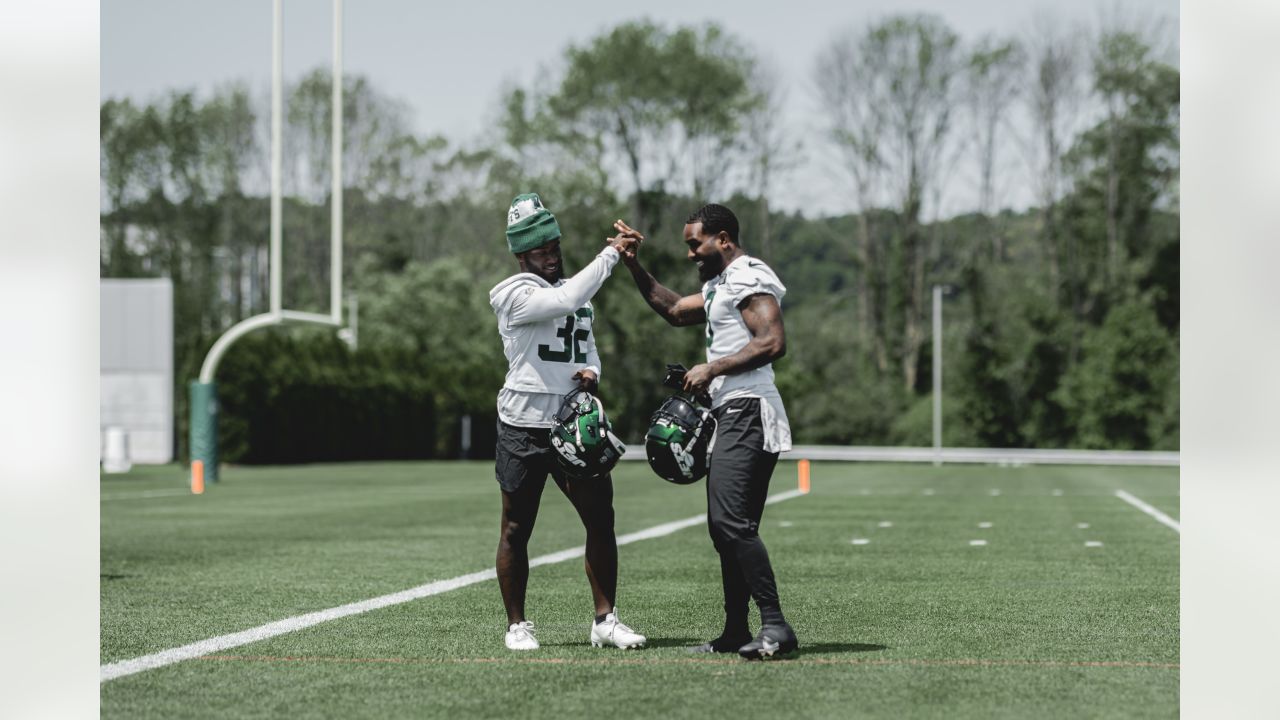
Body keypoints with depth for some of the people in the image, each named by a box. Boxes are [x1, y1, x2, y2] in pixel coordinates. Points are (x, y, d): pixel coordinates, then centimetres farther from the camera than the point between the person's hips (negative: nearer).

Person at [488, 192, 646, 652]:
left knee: (601, 519, 2)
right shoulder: (513, 295, -10)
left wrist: (592, 373, -2)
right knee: (516, 530, 4)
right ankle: (517, 625, 15)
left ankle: (604, 620, 11)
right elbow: (566, 300, -27)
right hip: (524, 428, -6)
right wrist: (611, 253, -22)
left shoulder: (577, 291, 15)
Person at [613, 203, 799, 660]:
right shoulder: (721, 284, 23)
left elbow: (773, 342, -22)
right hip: (732, 416, 11)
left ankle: (775, 627, -21)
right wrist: (634, 266, 31)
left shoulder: (748, 278, -10)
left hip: (747, 412, -11)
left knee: (732, 521, -19)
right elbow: (676, 311, 38)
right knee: (726, 527, 10)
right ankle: (736, 632, 14)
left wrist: (712, 369, -16)